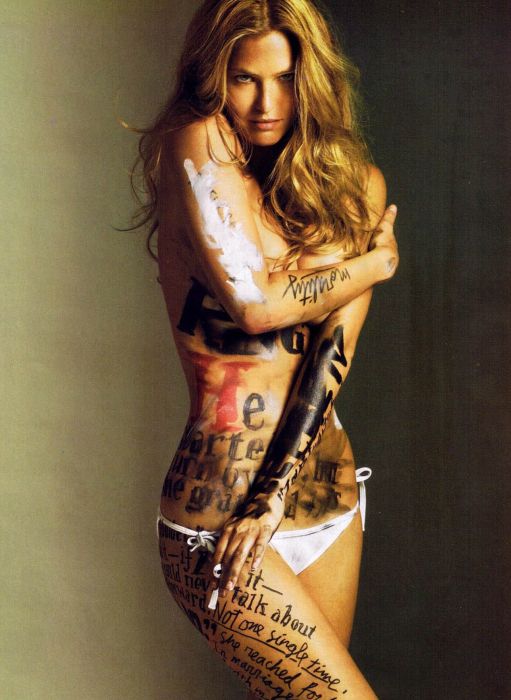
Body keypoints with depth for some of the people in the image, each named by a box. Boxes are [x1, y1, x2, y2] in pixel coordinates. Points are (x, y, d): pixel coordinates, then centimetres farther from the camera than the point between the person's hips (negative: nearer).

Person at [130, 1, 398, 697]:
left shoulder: (357, 184, 7)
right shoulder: (197, 147, -6)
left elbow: (335, 349, -3)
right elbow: (256, 302, -17)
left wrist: (276, 493, -13)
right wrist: (378, 259, -1)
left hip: (330, 494, 5)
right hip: (218, 509, -5)